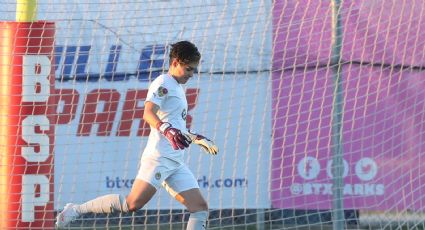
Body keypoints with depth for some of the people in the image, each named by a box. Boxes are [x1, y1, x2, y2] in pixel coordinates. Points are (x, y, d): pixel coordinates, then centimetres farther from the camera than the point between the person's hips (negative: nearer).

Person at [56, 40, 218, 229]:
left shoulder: (178, 88, 25)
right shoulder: (163, 83, -4)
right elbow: (148, 113, -22)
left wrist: (198, 139, 41)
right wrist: (167, 130, -37)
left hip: (176, 162, 10)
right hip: (159, 156, -10)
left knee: (200, 207, -1)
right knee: (133, 204, -21)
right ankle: (77, 209, -9)